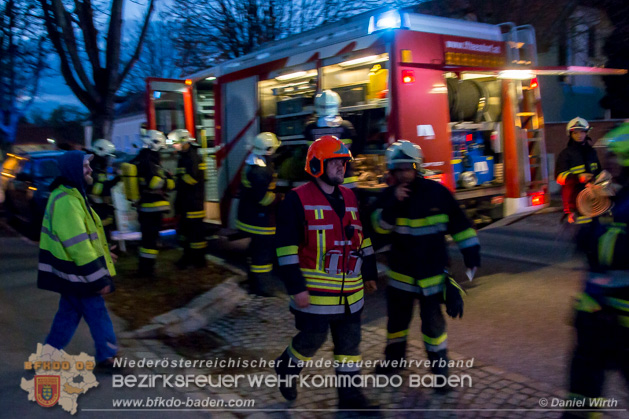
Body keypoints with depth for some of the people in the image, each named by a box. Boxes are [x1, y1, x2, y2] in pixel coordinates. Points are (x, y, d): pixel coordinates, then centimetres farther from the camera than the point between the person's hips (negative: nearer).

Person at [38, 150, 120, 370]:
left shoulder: (71, 195, 11)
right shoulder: (66, 201, -23)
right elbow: (79, 245, -26)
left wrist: (102, 253, 25)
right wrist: (99, 278, -23)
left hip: (72, 272, 10)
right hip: (76, 273, -10)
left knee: (69, 313, 18)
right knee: (97, 313, 3)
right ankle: (107, 356, 18)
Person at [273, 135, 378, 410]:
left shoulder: (350, 198, 10)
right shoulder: (298, 199, -11)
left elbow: (363, 239, 18)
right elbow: (287, 247, -14)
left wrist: (370, 274, 18)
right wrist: (296, 287, -17)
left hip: (350, 291, 6)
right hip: (315, 291, -6)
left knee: (350, 341, 12)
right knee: (313, 338, 5)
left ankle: (348, 393, 26)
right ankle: (287, 367, 35)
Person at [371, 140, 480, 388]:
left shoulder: (436, 192, -8)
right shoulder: (389, 196, -3)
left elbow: (459, 224, -2)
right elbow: (380, 226, -16)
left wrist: (471, 251, -4)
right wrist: (393, 204, -30)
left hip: (432, 272, -2)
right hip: (401, 272, 2)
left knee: (433, 321, 1)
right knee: (397, 318, 15)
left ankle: (439, 366, 18)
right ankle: (394, 357, 36)